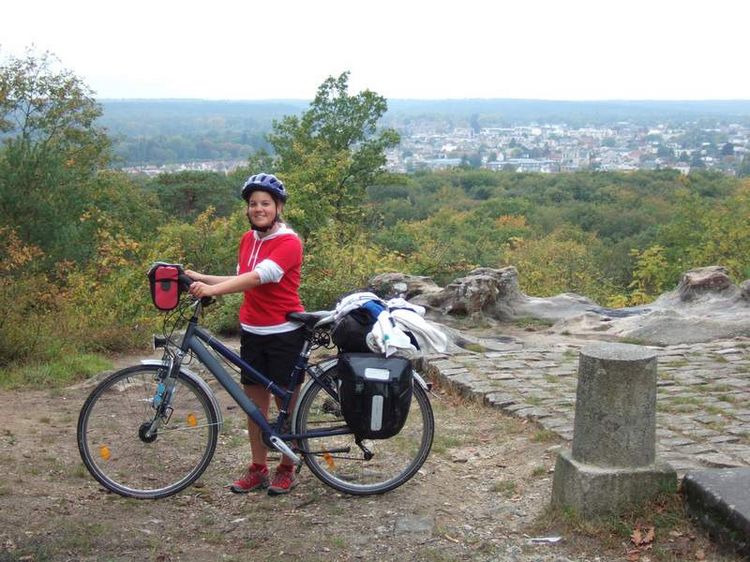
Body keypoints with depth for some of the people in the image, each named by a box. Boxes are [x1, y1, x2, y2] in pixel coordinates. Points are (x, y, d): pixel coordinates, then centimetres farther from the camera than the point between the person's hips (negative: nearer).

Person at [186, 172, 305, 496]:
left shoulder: (289, 242, -15)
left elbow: (257, 278, -28)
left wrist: (212, 290, -38)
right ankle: (258, 469, 21)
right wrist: (199, 278, 4)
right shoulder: (248, 239, 9)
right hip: (252, 330, 7)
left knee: (287, 402, 6)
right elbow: (243, 281, 12)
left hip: (284, 332, -6)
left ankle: (287, 469, 20)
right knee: (254, 401, 10)